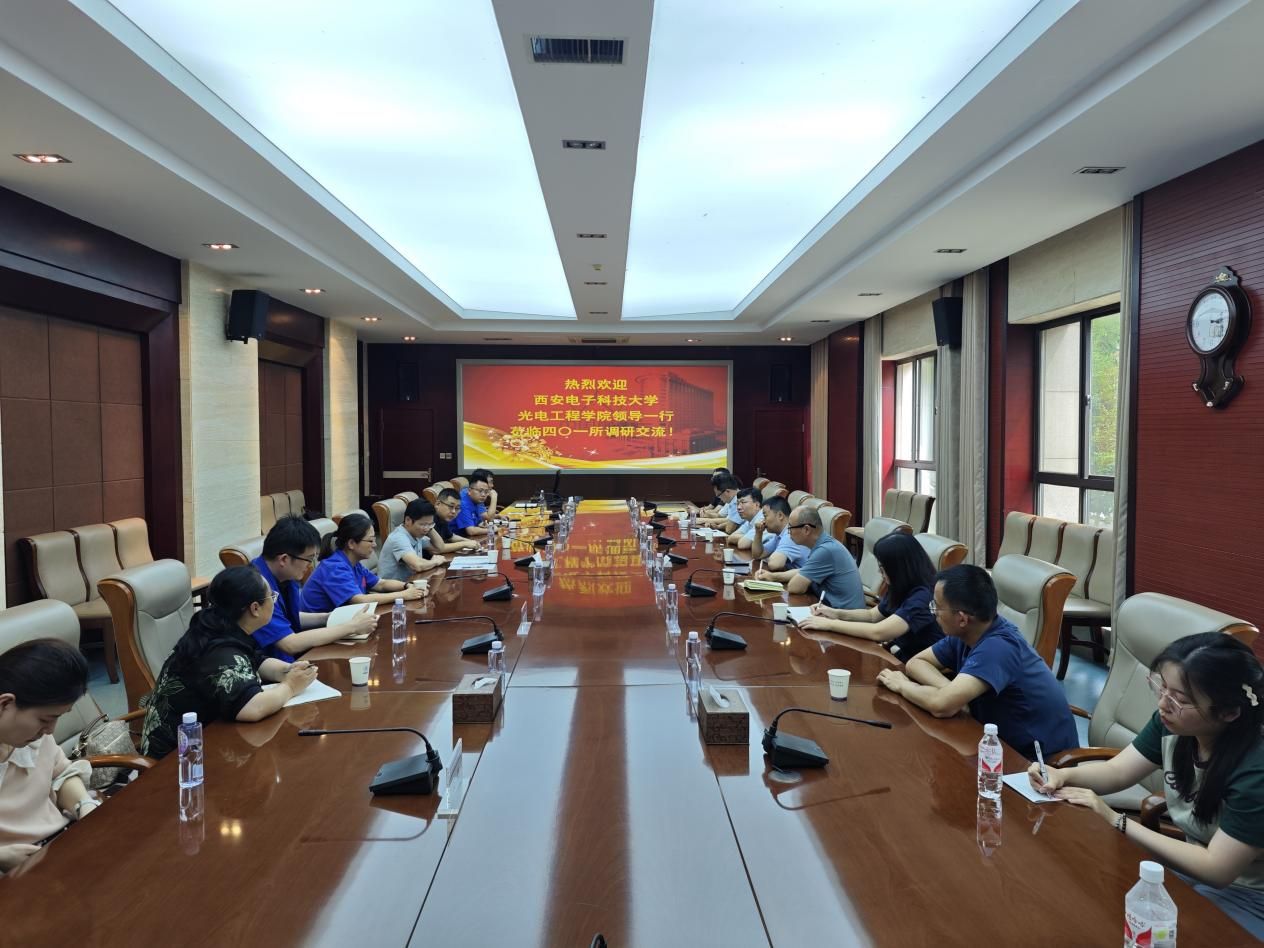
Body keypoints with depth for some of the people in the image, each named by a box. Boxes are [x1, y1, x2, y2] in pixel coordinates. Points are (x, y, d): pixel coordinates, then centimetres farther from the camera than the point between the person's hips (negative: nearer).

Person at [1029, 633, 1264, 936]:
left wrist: (1116, 821, -27)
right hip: (1195, 863, 6)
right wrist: (1062, 775, -20)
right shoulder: (1172, 724, -10)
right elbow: (1116, 771, 1)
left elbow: (1216, 869, -27)